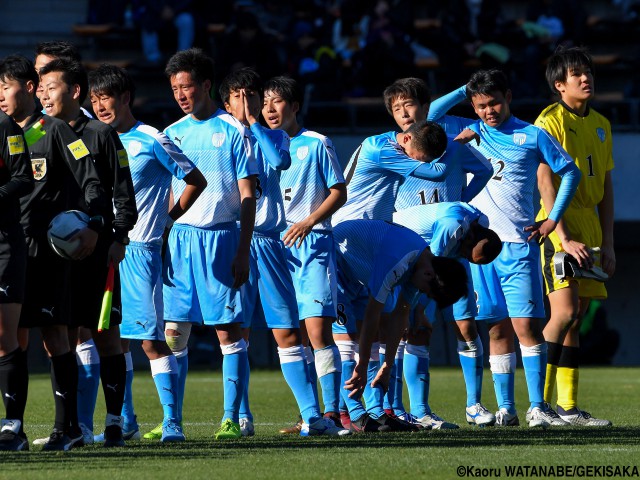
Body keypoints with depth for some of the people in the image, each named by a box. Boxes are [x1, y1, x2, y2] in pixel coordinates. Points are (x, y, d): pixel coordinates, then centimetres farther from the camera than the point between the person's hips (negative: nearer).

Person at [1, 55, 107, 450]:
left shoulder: (55, 130, -1)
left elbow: (90, 179, -6)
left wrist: (94, 225, -18)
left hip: (48, 246, -6)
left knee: (54, 333, -6)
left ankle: (69, 425, -3)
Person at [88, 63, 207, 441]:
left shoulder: (152, 141, -4)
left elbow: (196, 181, 2)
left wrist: (168, 218, 1)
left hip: (140, 249, -6)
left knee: (151, 338, -10)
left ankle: (172, 421, -8)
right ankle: (124, 420, 14)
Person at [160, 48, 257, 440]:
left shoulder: (232, 131, -1)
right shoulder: (172, 134, 12)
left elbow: (248, 196, -3)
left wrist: (243, 251, -10)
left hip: (221, 236, -4)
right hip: (180, 236, 4)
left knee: (229, 330, -3)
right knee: (173, 331, 0)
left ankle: (232, 419, 1)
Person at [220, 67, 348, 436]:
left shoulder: (274, 137, 13)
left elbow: (280, 160, -11)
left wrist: (253, 123, -6)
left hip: (268, 242, 1)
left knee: (288, 333, -2)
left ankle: (312, 416, -4)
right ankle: (241, 417, 6)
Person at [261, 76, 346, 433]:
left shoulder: (317, 144, 2)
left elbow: (339, 192, 0)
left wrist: (309, 222, -13)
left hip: (312, 244, -5)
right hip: (276, 245, 5)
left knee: (318, 331, -14)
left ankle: (333, 412, -13)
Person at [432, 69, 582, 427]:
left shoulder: (532, 136, 5)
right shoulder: (468, 134, 12)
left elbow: (570, 172, 11)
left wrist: (553, 220, 5)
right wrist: (463, 91, 5)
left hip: (519, 244, -2)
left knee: (526, 325, -9)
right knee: (499, 329, 3)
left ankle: (537, 407, -7)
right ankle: (505, 409, 5)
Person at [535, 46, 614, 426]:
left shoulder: (601, 125, 14)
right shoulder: (551, 121, -7)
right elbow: (546, 184, -14)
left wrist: (607, 244, 10)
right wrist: (565, 239, -20)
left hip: (589, 223, 7)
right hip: (558, 224, -7)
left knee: (576, 319, 7)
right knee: (564, 312, -17)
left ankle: (568, 408, 8)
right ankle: (541, 402, -13)